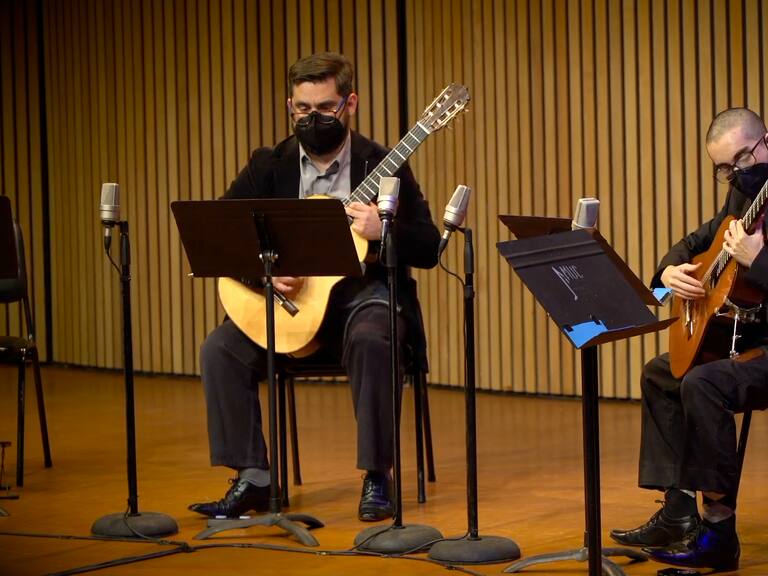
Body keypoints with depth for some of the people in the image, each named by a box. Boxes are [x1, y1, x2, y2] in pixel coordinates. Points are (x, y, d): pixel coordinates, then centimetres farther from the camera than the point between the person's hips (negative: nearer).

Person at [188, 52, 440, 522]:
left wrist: (382, 230, -24)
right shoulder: (270, 167, 5)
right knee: (221, 349, -19)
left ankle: (377, 477, -21)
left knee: (371, 339, -36)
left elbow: (429, 250, -4)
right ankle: (253, 478, -9)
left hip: (363, 292, -3)